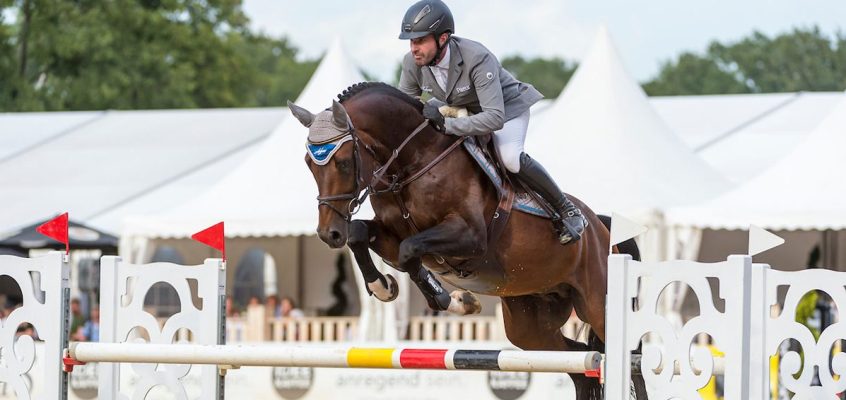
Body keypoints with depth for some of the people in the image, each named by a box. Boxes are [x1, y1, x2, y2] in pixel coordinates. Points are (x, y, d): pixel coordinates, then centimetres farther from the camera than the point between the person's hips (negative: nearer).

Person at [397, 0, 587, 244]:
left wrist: (446, 125, -53)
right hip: (454, 108, 7)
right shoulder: (412, 64, -22)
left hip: (507, 106, -7)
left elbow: (495, 118, -45)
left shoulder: (477, 58, -39)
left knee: (510, 157, -31)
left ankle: (566, 210, -15)